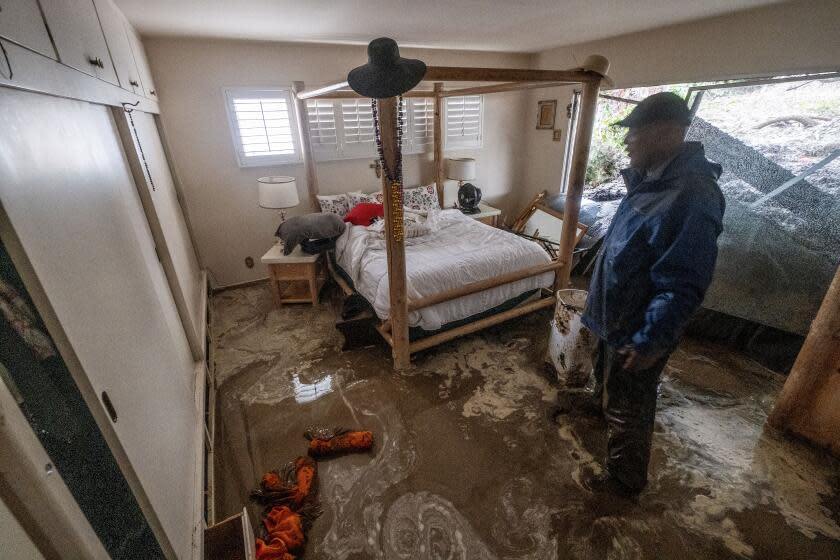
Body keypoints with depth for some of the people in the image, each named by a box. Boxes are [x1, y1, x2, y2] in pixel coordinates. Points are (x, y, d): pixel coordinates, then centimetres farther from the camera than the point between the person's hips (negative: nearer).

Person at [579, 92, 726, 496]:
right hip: (616, 316, 9)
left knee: (628, 408, 10)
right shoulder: (652, 179, 2)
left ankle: (625, 480, 34)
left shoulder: (692, 198, -29)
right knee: (606, 372, 33)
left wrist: (649, 341, -25)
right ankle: (602, 402, 63)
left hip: (639, 330, -9)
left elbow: (682, 287, -29)